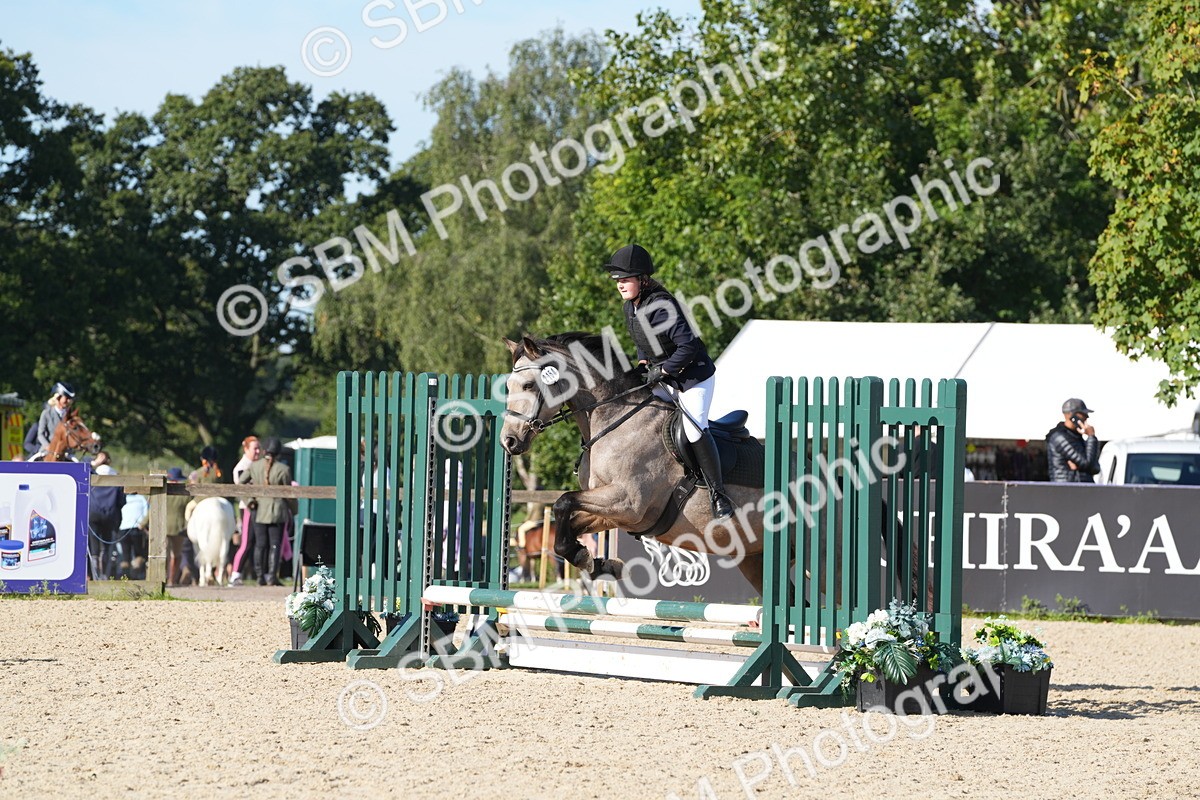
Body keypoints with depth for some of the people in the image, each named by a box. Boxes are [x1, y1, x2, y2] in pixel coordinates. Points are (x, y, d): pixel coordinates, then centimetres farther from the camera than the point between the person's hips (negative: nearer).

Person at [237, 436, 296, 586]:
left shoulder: (254, 467, -1)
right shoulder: (283, 469, -11)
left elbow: (240, 483, 2)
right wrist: (293, 510, 10)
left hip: (259, 511, 3)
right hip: (277, 511, -3)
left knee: (260, 544, 8)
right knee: (275, 545, 0)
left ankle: (261, 576, 8)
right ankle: (272, 576, -7)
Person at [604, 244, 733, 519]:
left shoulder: (661, 307, -27)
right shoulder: (630, 308, 2)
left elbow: (688, 345, -32)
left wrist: (662, 371, -24)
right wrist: (644, 365, 3)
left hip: (695, 377, -9)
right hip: (664, 382, 9)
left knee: (694, 430, -20)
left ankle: (718, 494, -10)